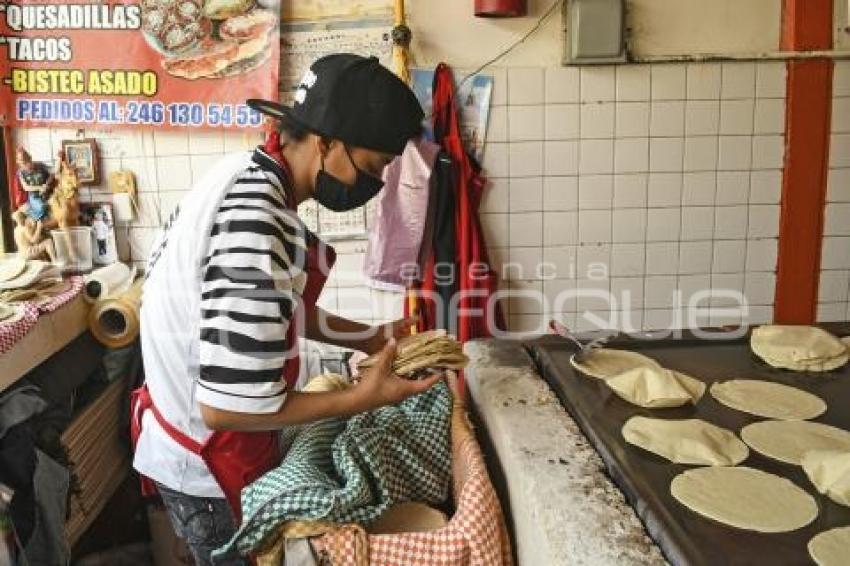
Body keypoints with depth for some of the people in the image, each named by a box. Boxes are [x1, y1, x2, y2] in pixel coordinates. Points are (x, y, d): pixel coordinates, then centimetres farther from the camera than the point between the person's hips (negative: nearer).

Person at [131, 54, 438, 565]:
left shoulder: (249, 175, -3)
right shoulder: (258, 229, -34)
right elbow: (227, 407, -31)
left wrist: (371, 338, 4)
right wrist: (361, 399, -22)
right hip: (210, 464, -9)